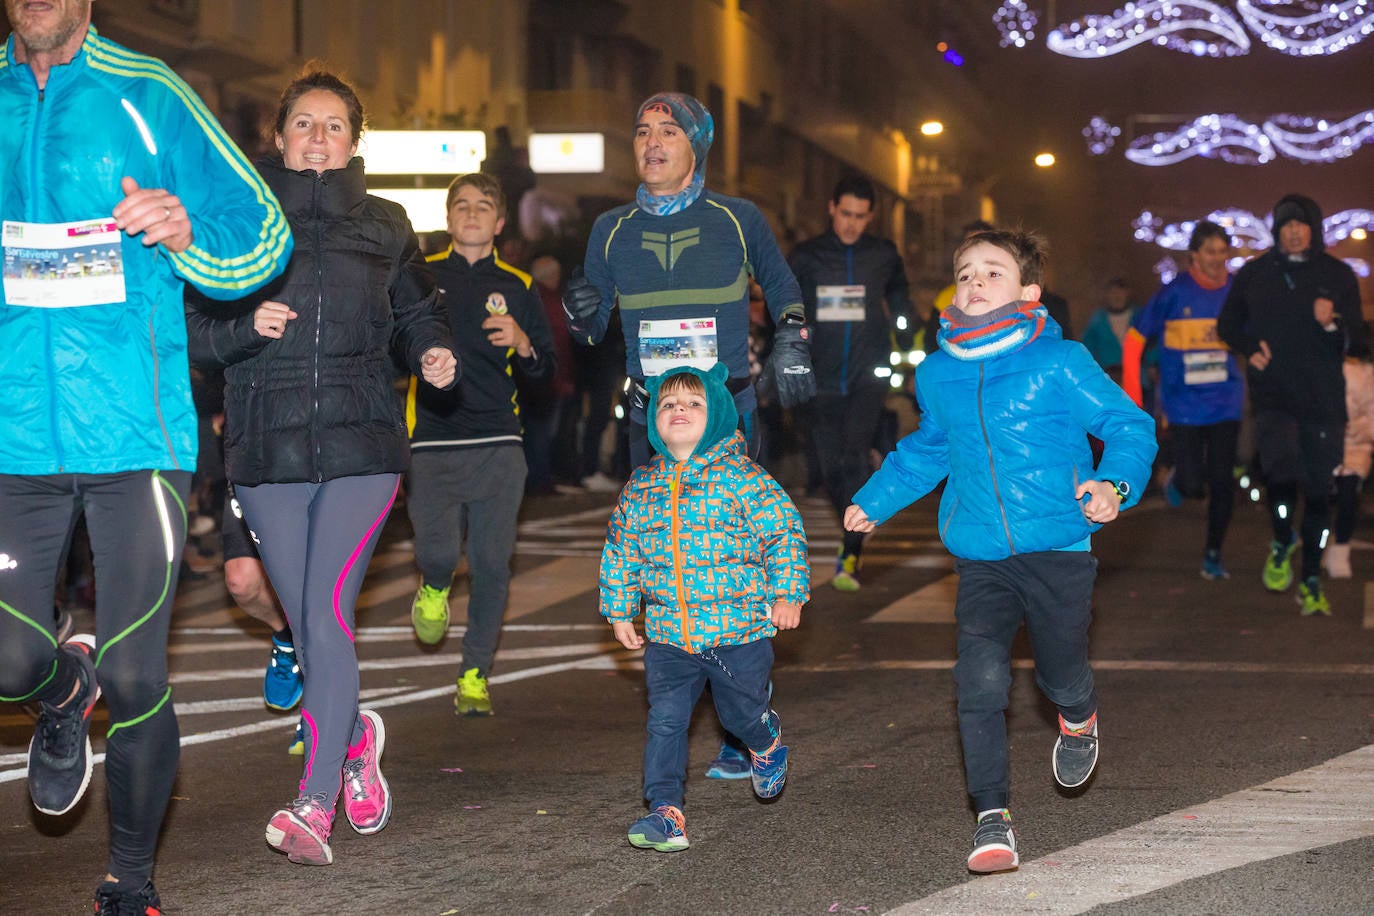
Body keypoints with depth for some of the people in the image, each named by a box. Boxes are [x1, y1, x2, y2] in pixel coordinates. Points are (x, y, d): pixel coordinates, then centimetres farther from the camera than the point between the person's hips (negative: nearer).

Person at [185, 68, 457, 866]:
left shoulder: (384, 226, 9)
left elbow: (416, 311, 20)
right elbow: (196, 325, 5)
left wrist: (434, 353, -1)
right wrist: (245, 326, -16)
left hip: (361, 444, -1)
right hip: (268, 447, 1)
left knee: (328, 612, -15)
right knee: (305, 625, 6)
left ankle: (315, 805, -16)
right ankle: (355, 737, 36)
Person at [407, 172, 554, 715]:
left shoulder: (518, 288, 12)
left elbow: (545, 372, 12)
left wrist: (523, 344, -9)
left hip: (498, 446, 1)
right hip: (432, 442, -1)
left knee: (492, 564, -2)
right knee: (439, 551, -16)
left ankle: (476, 675, 11)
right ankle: (433, 589, 21)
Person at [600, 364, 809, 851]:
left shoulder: (741, 478, -7)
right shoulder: (641, 487, 5)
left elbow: (784, 532, -4)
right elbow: (620, 552, 15)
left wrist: (787, 593, -7)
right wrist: (619, 611, 15)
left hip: (739, 628, -3)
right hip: (668, 633, 3)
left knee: (741, 712, 9)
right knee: (665, 720, -3)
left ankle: (768, 741, 43)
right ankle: (665, 811, 0)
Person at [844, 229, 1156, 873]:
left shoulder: (1060, 365, -7)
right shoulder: (937, 376, 7)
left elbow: (1130, 428, -2)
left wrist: (1114, 486, -20)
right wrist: (874, 500, 27)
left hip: (1058, 552, -2)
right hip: (980, 559, 2)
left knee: (1060, 675, 11)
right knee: (980, 679, -14)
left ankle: (1078, 718, 49)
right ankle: (992, 819, -10)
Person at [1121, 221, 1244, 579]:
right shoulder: (1174, 294, -6)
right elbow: (1134, 341, 1)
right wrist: (1133, 395, -1)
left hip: (1225, 402, 2)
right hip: (1184, 405, -2)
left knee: (1222, 481, -2)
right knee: (1193, 487, -6)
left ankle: (1213, 555, 14)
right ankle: (1176, 478, 30)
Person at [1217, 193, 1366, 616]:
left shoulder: (1338, 276, 5)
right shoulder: (1254, 275, 7)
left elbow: (1357, 343, 5)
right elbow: (1227, 325, 21)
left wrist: (1332, 324, -16)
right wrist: (1250, 349, 1)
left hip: (1323, 399, 1)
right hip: (1272, 393, -1)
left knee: (1318, 491, 4)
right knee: (1281, 466, -25)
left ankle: (1311, 582, 17)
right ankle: (1282, 545, 2)